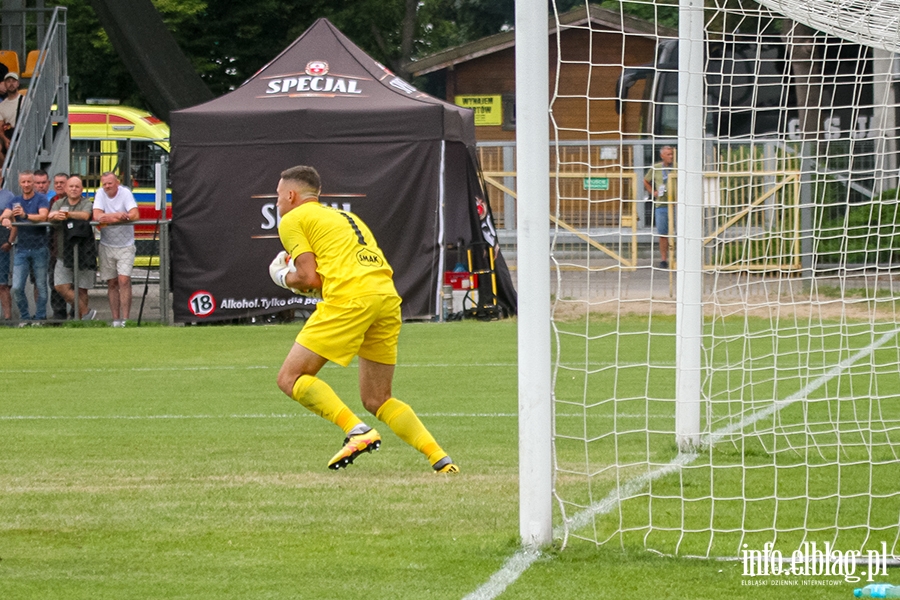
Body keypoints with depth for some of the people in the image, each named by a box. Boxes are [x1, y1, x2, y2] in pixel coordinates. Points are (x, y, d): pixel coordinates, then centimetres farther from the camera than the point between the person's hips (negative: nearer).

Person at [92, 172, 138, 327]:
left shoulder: (125, 193, -11)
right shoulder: (100, 193, -4)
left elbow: (134, 215, -23)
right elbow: (97, 216, -15)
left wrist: (110, 218, -26)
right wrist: (119, 216, -23)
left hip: (125, 245, -3)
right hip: (107, 246, 3)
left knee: (124, 281, -13)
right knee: (112, 283, 7)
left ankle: (125, 319, -13)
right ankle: (115, 319, 12)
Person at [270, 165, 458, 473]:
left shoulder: (292, 220, 10)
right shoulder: (344, 216, 33)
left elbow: (310, 278, -2)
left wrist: (287, 278, 20)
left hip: (349, 300, -8)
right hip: (387, 298, 8)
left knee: (291, 378, -1)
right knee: (377, 400, 15)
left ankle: (357, 431, -17)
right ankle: (439, 458, 1)